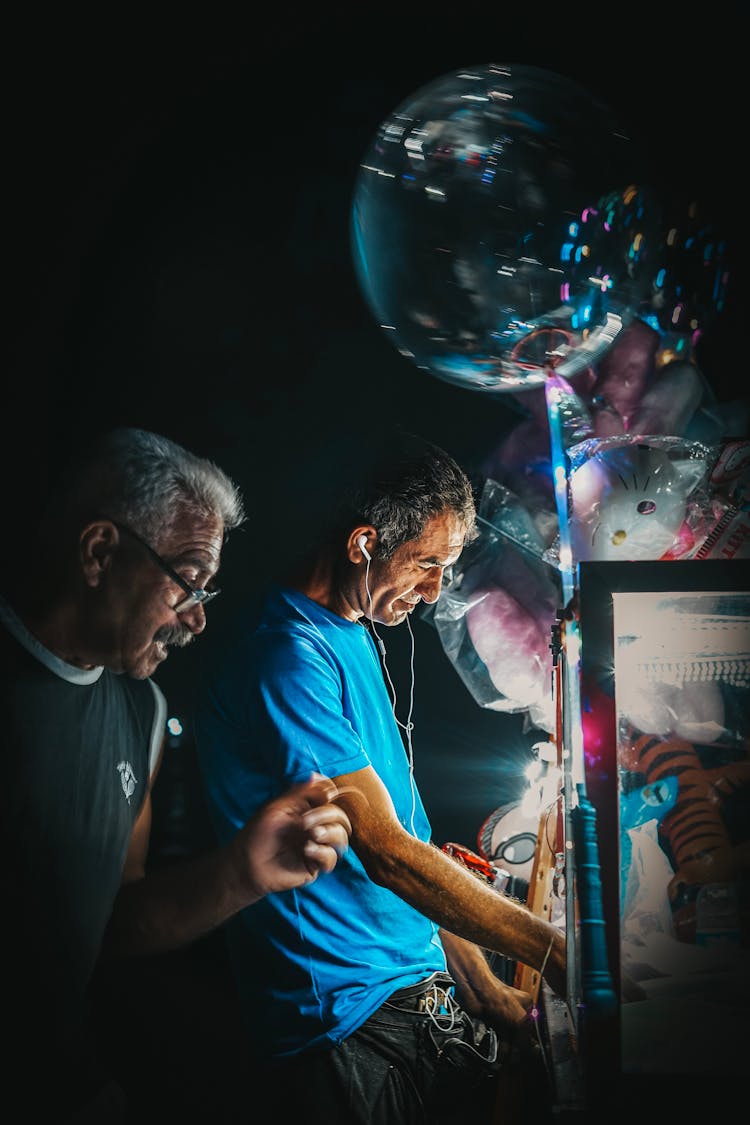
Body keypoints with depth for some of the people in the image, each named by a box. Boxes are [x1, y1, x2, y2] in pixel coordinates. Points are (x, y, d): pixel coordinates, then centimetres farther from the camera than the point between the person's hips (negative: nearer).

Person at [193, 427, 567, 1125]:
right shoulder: (285, 656, -18)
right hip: (351, 1021, -8)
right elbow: (384, 851, -22)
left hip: (417, 986, 9)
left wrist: (484, 987, 10)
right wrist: (552, 950, -20)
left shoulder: (355, 637, 12)